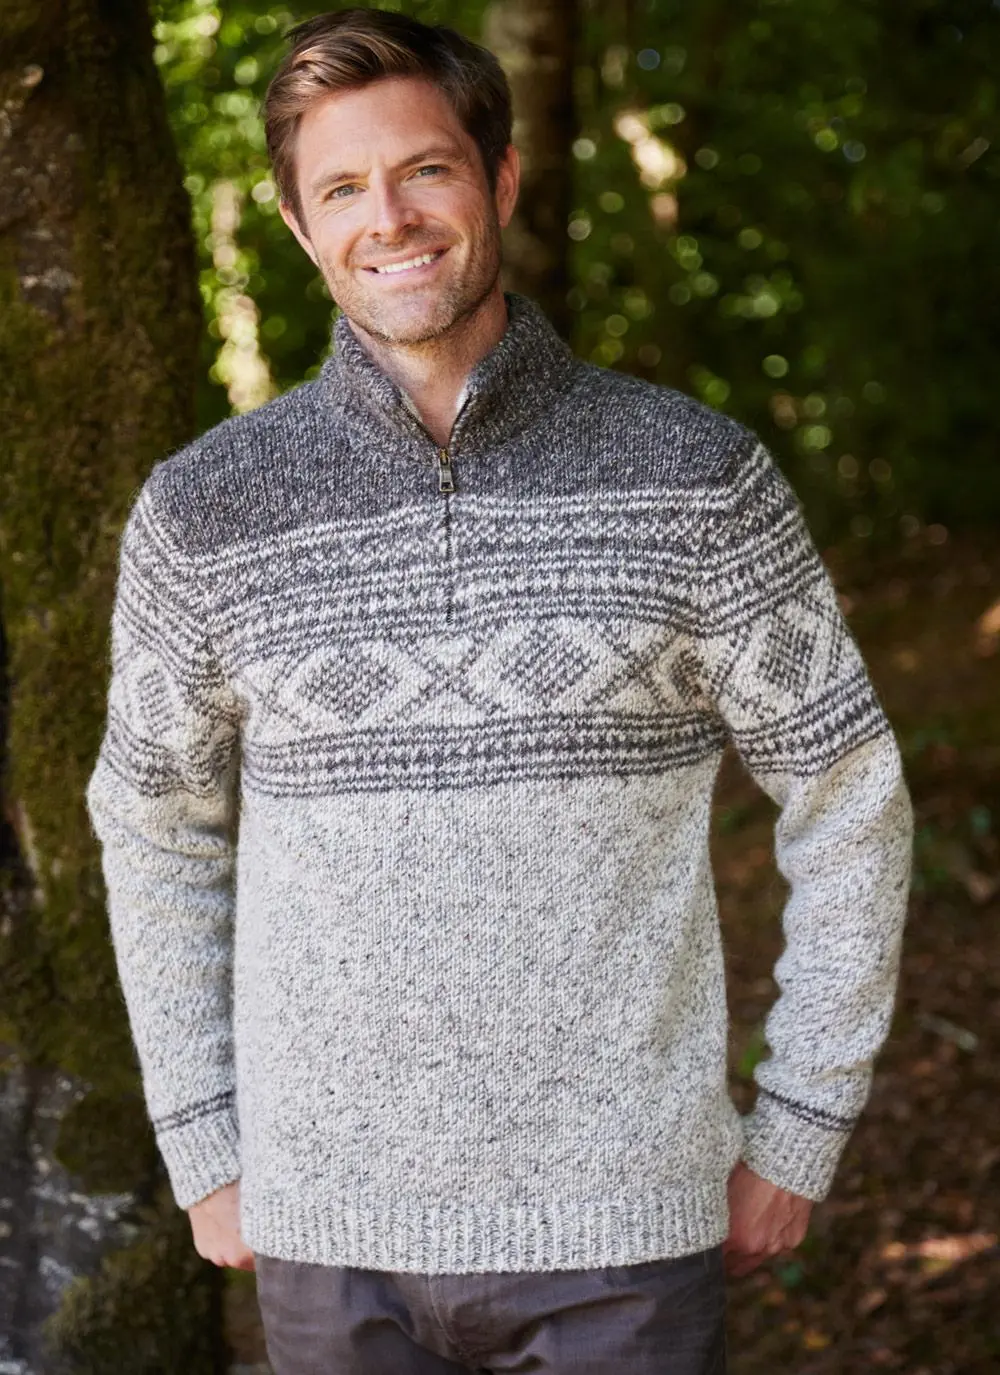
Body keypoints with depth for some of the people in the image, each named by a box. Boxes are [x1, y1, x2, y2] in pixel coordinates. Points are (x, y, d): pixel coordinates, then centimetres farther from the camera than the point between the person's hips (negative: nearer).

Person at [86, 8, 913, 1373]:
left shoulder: (698, 477, -6)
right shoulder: (201, 511, -2)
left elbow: (848, 800, 1)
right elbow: (160, 826, 10)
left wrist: (797, 1134, 1)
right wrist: (202, 1149, 8)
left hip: (621, 1215, -1)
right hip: (330, 1230, 1)